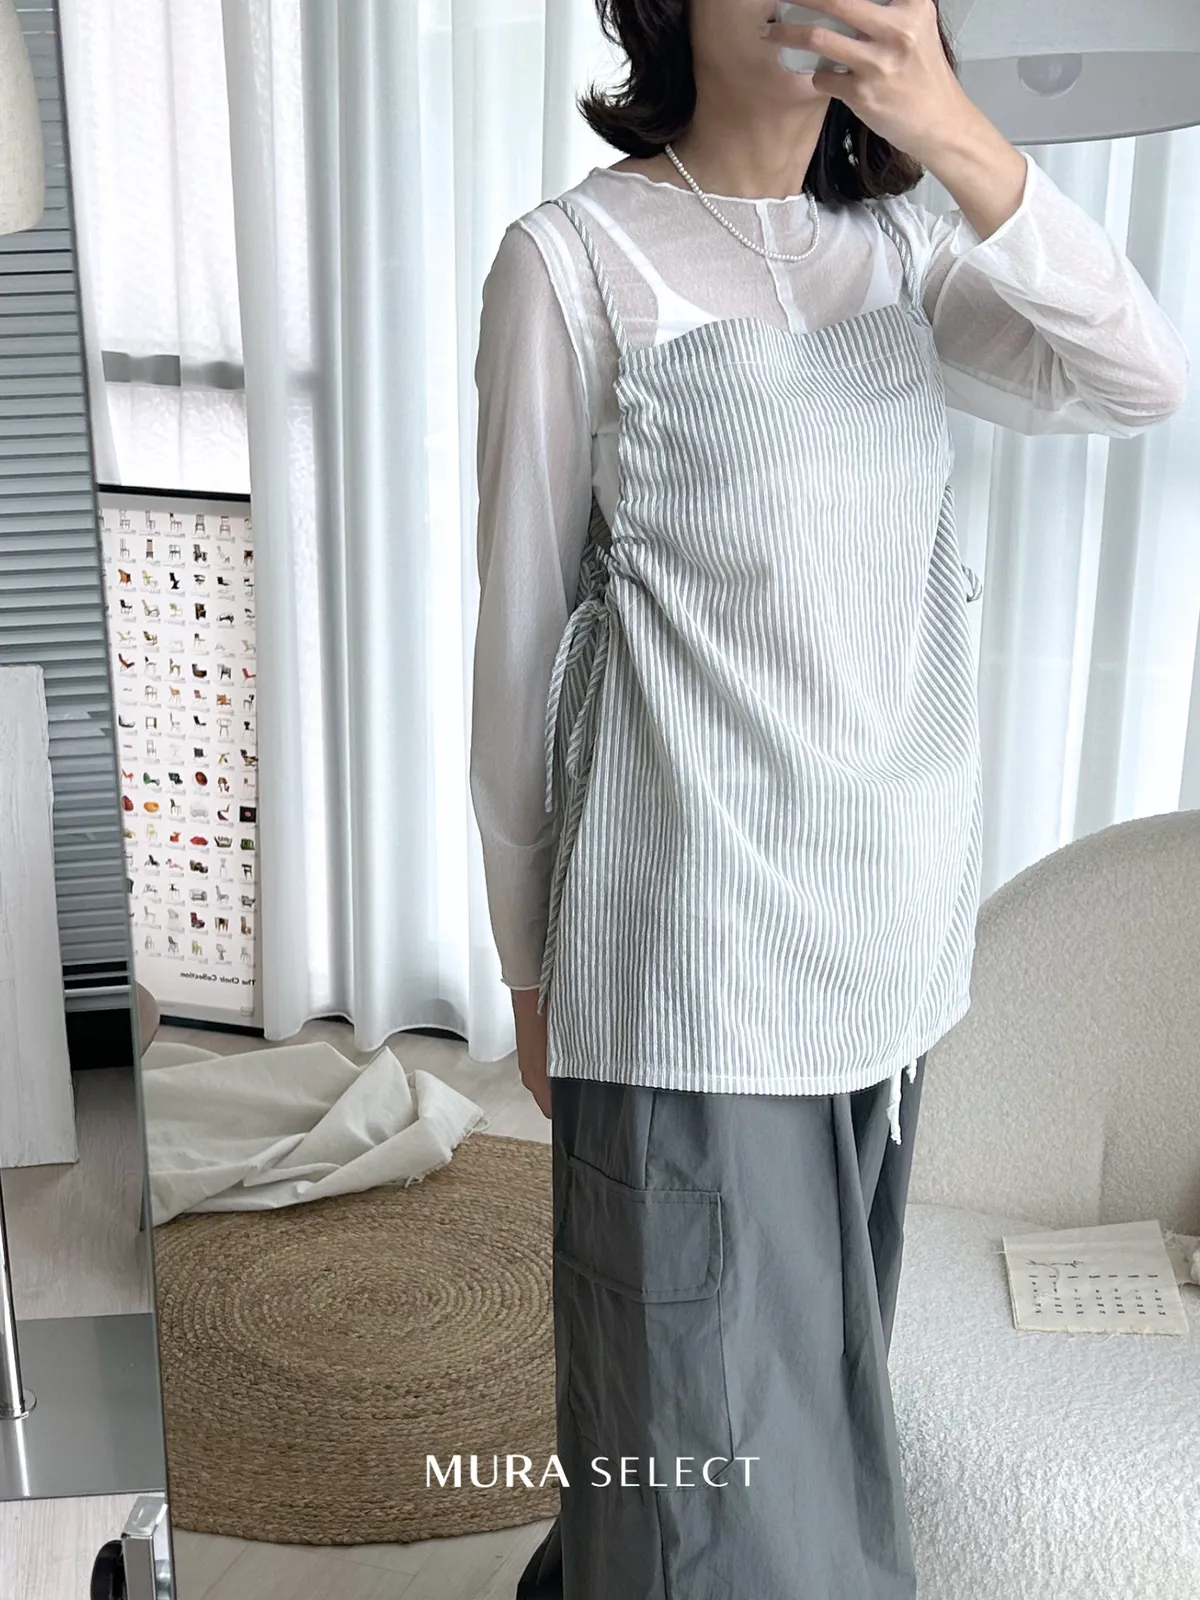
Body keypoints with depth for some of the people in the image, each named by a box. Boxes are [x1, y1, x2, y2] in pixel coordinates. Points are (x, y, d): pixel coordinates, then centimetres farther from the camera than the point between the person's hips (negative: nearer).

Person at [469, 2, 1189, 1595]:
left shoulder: (901, 250, 10)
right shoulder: (577, 254, -5)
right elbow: (522, 628, -4)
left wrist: (952, 128, -19)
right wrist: (531, 966, 0)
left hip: (887, 924, 6)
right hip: (696, 930, -6)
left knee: (816, 1370, 18)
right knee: (716, 1424, 0)